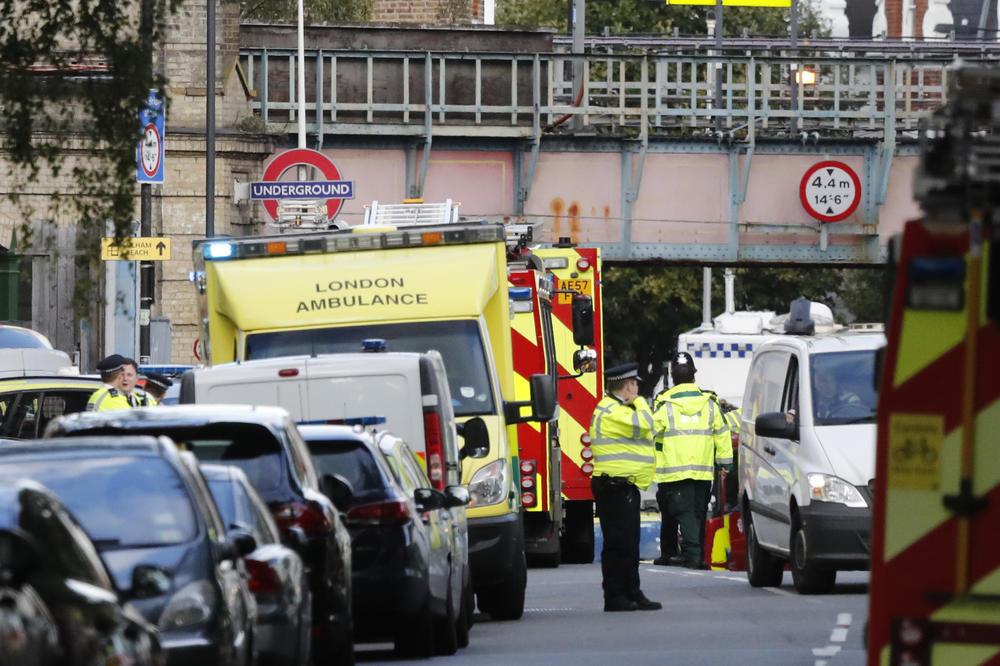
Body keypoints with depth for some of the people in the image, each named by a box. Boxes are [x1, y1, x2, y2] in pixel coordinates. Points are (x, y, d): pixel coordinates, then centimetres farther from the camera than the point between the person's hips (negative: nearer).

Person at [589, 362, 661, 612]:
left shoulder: (616, 409, 20)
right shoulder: (611, 411, -15)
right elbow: (644, 424, -22)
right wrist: (639, 402, -6)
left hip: (625, 487, 11)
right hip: (616, 486, -11)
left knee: (628, 544, 13)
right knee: (619, 543, -9)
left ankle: (631, 594, 18)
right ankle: (615, 596, -7)